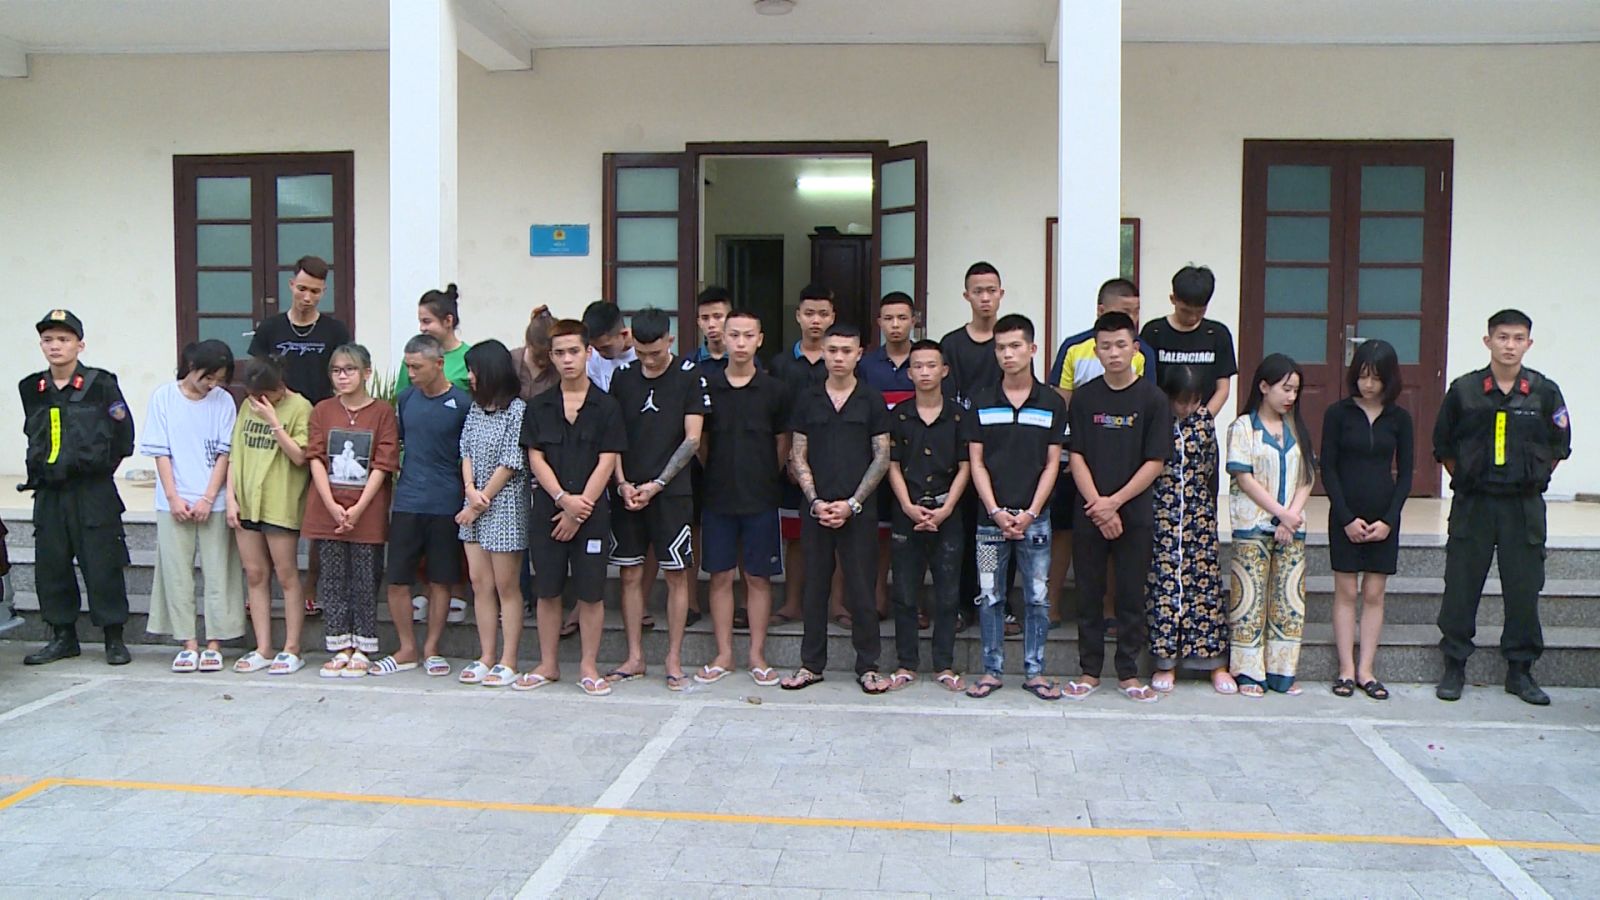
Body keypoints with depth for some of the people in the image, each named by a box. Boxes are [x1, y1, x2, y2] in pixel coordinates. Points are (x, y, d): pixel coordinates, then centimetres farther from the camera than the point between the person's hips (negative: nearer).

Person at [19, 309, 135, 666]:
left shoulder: (101, 385, -5)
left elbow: (123, 438, -1)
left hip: (93, 493, -5)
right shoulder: (32, 389, 9)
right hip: (48, 495, 5)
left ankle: (115, 639, 7)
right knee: (50, 567, 9)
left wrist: (96, 469, 1)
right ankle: (63, 636, 22)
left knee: (102, 567, -3)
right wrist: (43, 471, 12)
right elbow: (34, 437, 21)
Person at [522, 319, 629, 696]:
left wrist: (579, 509, -10)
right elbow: (535, 458, 2)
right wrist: (562, 498, -12)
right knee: (547, 591, 9)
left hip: (591, 513, -2)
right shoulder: (539, 407, 7)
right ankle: (548, 664, 21)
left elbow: (607, 463, -5)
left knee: (590, 592, 2)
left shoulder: (606, 406, 0)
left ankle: (589, 666, 14)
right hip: (547, 510, 2)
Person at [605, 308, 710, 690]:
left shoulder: (690, 376, -2)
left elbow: (692, 439, -6)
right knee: (631, 574, 6)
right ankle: (635, 657, 17)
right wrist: (622, 483, -6)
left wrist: (657, 484, -10)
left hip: (671, 492, -3)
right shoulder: (622, 377, 8)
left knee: (676, 575, 0)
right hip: (627, 492, 3)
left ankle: (674, 660, 10)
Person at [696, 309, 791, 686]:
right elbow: (699, 442, 9)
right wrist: (713, 476, 5)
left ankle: (757, 656, 16)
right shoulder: (706, 385, 2)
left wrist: (765, 479, 4)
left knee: (758, 577, 5)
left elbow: (782, 445, 6)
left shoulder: (774, 390, -1)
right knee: (720, 576, 6)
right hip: (717, 497, 1)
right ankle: (723, 655, 17)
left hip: (761, 498, -1)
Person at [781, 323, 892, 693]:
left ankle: (867, 666, 12)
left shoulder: (872, 401, 3)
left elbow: (882, 458, 1)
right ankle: (811, 664, 18)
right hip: (816, 509, 2)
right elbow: (798, 457, 7)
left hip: (858, 510, -2)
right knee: (815, 586, 8)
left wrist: (852, 503, -8)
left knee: (861, 589, 1)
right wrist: (815, 501, -5)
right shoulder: (807, 400, 7)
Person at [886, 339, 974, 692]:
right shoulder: (898, 416, 5)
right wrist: (909, 506, -10)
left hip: (947, 513, 0)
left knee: (948, 593, 4)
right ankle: (906, 664, 14)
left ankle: (945, 666, 14)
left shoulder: (960, 416, 3)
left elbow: (965, 467, 1)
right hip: (907, 513, 1)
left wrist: (945, 509, -10)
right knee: (904, 593, 4)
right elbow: (893, 466, 3)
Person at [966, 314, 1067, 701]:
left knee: (1037, 597, 5)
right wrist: (996, 511, -8)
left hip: (1035, 517, 0)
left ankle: (1034, 671, 16)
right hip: (991, 517, 0)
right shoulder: (981, 401, 4)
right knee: (989, 598, 5)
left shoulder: (1052, 403, 2)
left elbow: (1052, 463, 1)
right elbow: (976, 462, 2)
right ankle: (991, 670, 16)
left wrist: (1030, 512, -8)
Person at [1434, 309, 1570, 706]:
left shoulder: (1545, 392, 1)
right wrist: (1466, 480, 5)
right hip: (1472, 505, -1)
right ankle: (1454, 666, 14)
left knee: (1524, 589, 5)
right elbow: (1443, 447, 8)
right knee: (1461, 586, 3)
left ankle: (1520, 670, 19)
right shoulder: (1463, 390, -1)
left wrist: (1531, 481, 7)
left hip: (1524, 506, 1)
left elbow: (1558, 447, 11)